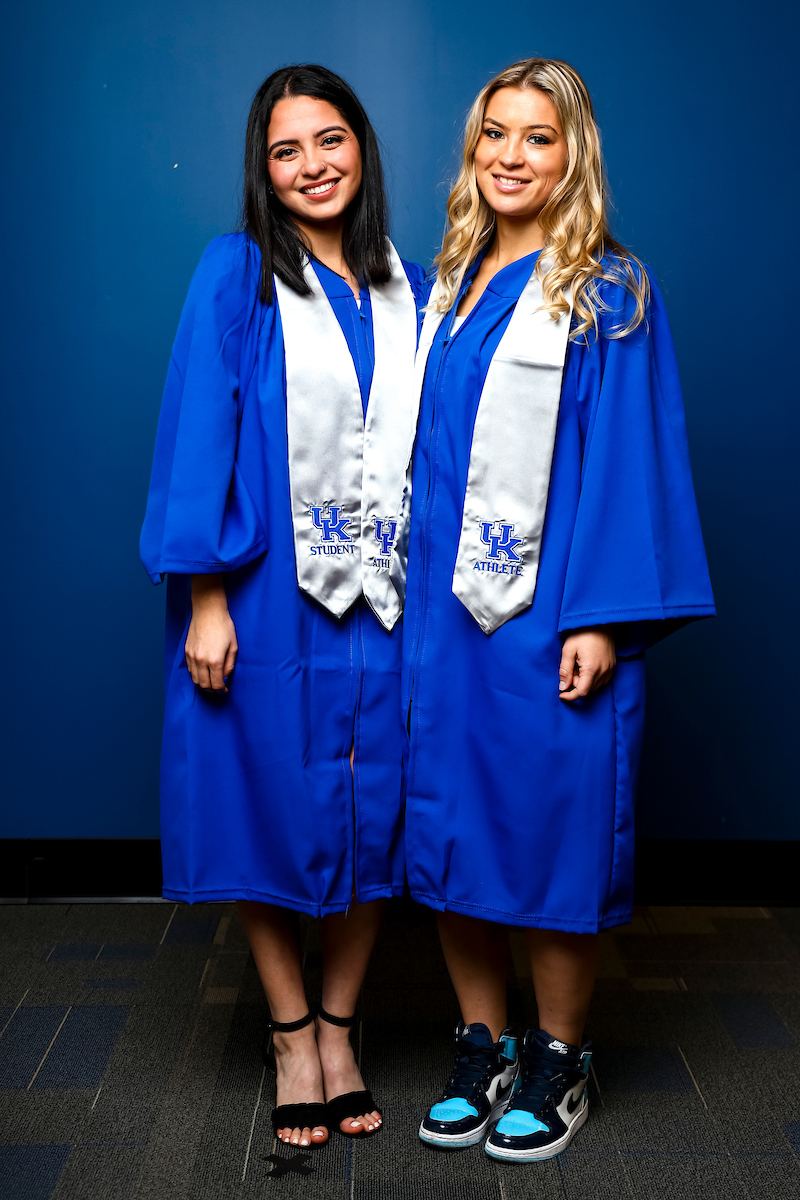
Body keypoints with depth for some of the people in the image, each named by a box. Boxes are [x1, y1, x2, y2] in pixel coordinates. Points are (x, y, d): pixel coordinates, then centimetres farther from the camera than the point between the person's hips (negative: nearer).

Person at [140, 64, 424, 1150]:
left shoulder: (408, 289, 11)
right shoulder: (236, 275, -1)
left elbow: (432, 441, 13)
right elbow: (199, 437, -6)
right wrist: (204, 599, -12)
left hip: (382, 596, 4)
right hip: (267, 601, -3)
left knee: (374, 814, 6)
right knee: (274, 807, 5)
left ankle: (339, 1026, 25)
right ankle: (292, 1036, 23)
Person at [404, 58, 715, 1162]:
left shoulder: (609, 292, -4)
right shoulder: (453, 282, 13)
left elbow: (627, 454, -10)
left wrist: (602, 618, -17)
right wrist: (417, 585, 10)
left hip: (546, 609, -5)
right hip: (444, 601, 6)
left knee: (553, 824, 2)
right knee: (450, 818, 8)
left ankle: (558, 1059, 20)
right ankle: (482, 1046, 24)